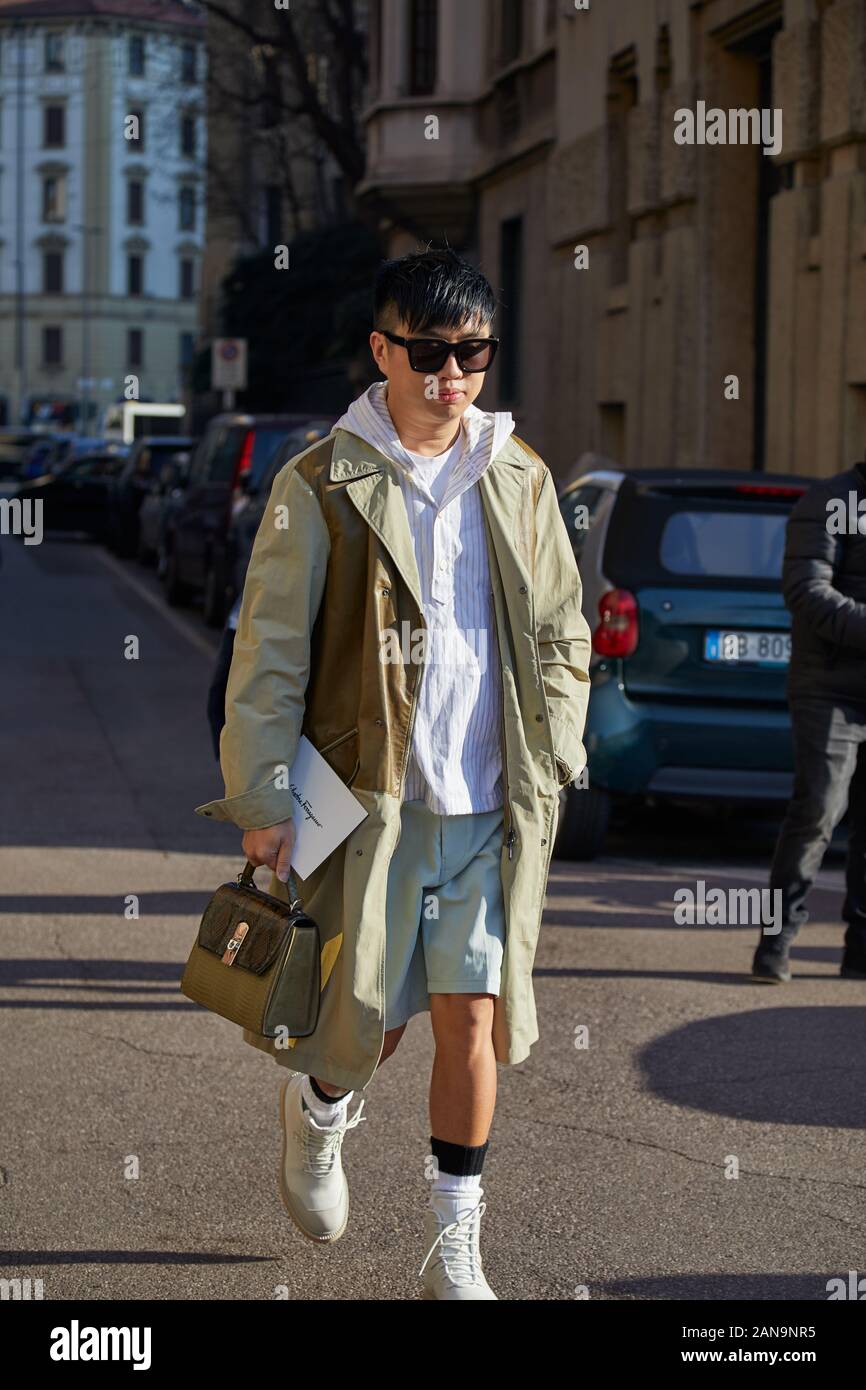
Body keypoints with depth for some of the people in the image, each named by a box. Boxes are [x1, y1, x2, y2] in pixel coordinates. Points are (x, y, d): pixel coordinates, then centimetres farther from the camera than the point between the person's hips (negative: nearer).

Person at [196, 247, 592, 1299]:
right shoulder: (321, 484, -4)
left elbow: (561, 635, 15)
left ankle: (454, 1252, 12)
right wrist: (262, 799, -9)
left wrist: (548, 764, 7)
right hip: (369, 797, -2)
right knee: (369, 1015, 6)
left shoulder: (519, 478, 8)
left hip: (491, 807, 2)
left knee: (473, 1019, 0)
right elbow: (269, 650, -5)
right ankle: (318, 1110, 42)